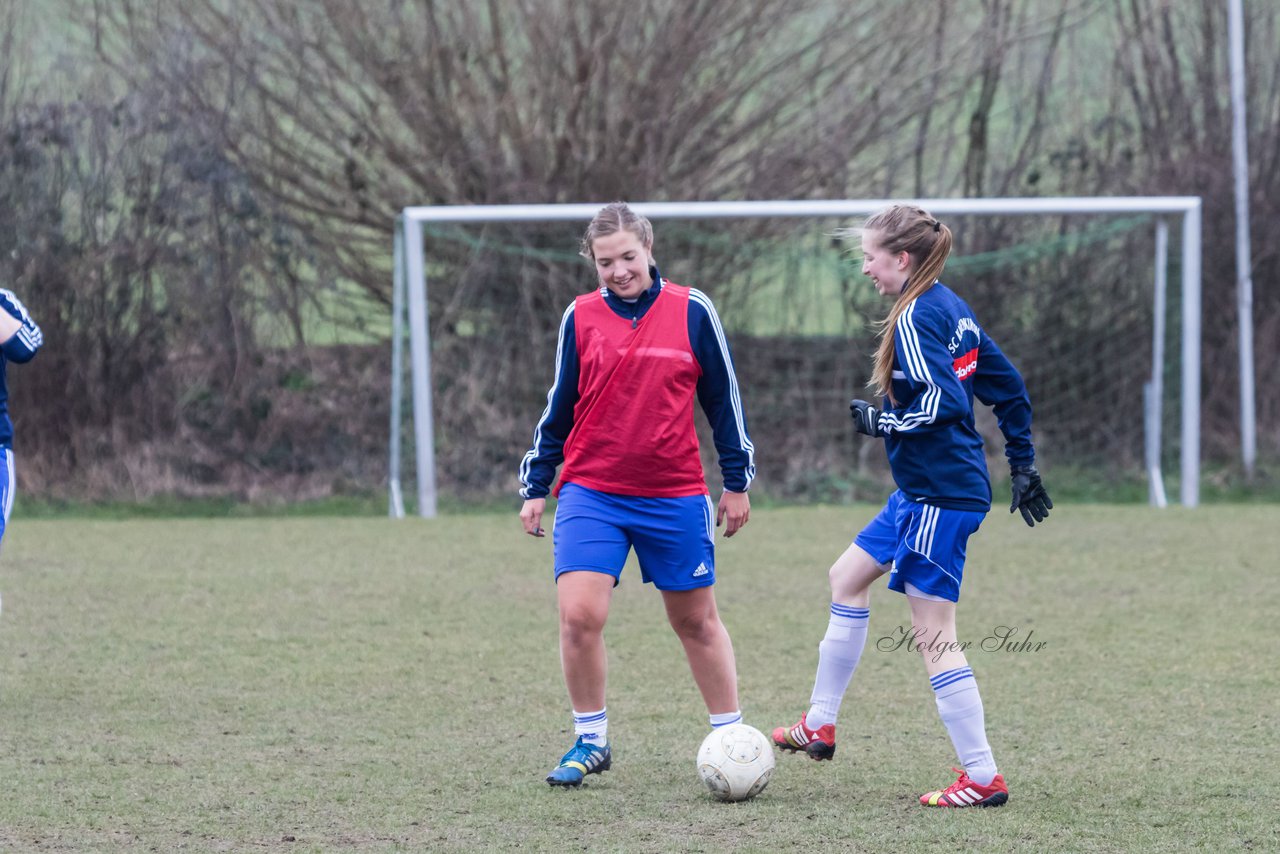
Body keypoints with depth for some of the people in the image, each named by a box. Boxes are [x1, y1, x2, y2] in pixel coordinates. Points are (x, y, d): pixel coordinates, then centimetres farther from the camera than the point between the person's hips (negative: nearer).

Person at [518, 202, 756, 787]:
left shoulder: (691, 312, -2)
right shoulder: (580, 318, 2)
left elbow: (722, 399, 7)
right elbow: (559, 409, 12)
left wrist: (737, 481, 9)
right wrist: (535, 487, 12)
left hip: (675, 497, -1)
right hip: (591, 494, 1)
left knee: (697, 622, 9)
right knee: (578, 614, -13)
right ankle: (590, 742, 3)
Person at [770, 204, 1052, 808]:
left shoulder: (915, 319, -17)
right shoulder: (952, 310, 12)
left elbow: (941, 404, -27)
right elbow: (1009, 388, 17)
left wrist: (879, 421, -11)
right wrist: (1023, 465, 22)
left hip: (939, 497, -11)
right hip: (923, 490, 11)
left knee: (933, 636, -7)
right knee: (847, 576, 22)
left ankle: (983, 778, -4)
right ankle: (819, 726, 29)